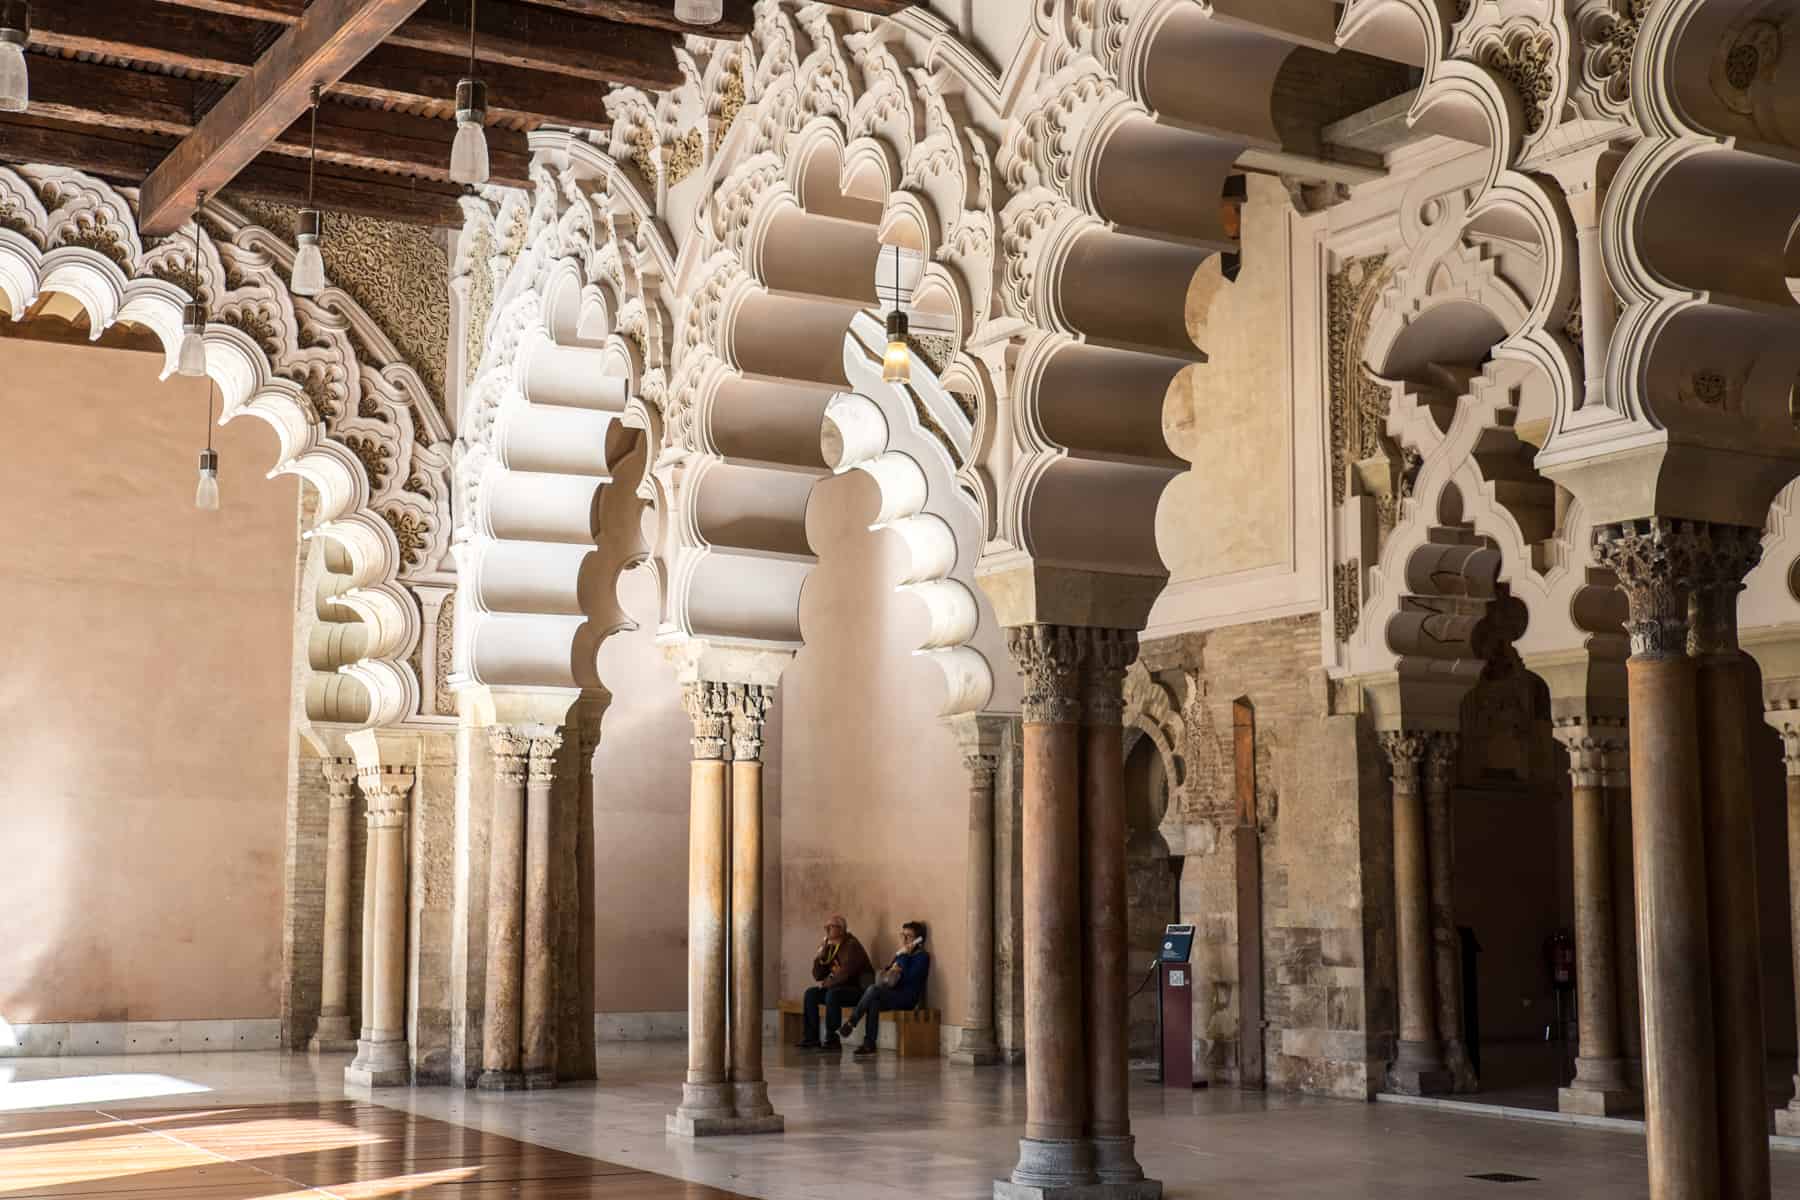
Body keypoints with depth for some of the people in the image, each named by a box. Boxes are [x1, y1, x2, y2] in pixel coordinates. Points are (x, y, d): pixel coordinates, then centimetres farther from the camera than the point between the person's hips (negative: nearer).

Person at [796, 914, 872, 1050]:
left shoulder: (852, 946, -14)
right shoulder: (829, 948, 10)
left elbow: (845, 973, -24)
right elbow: (818, 976, 11)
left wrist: (825, 983, -13)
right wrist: (820, 956, -5)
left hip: (858, 989, -9)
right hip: (838, 988, 9)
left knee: (832, 994, -33)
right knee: (810, 994, -5)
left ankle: (832, 1040, -27)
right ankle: (810, 1038, -7)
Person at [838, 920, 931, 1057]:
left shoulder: (922, 956, -2)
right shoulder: (900, 954, 21)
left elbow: (907, 977, -16)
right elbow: (886, 973, 20)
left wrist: (904, 956, -10)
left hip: (909, 998, -7)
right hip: (894, 996, 7)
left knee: (874, 990, -27)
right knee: (873, 1003, -26)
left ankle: (850, 1024, -18)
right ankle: (869, 1044, -29)